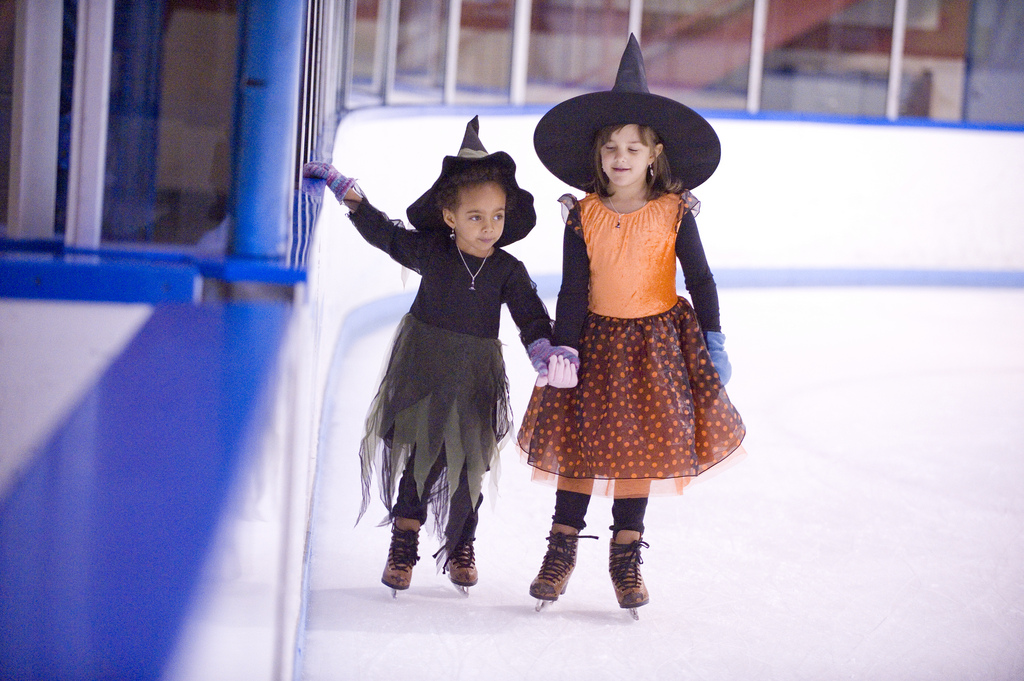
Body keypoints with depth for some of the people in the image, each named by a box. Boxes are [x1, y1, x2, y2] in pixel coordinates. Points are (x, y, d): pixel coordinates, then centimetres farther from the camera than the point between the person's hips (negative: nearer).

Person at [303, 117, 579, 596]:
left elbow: (532, 318, -6)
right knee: (421, 460, 1)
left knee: (467, 465, 7)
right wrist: (344, 190, 7)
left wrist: (547, 352, -25)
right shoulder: (429, 251, -7)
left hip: (475, 378, 1)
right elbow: (383, 232, 7)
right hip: (423, 371, -1)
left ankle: (460, 546, 25)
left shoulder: (508, 271, -6)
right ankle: (404, 542, 13)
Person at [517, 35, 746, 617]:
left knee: (640, 450, 4)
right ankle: (562, 549, 16)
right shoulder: (584, 217, -3)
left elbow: (700, 279, 0)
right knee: (581, 445, 3)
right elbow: (573, 289, 0)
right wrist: (563, 350, -6)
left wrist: (714, 341, -2)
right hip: (597, 340, 1)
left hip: (657, 342, -1)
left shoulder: (673, 214, -6)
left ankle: (627, 558, 15)